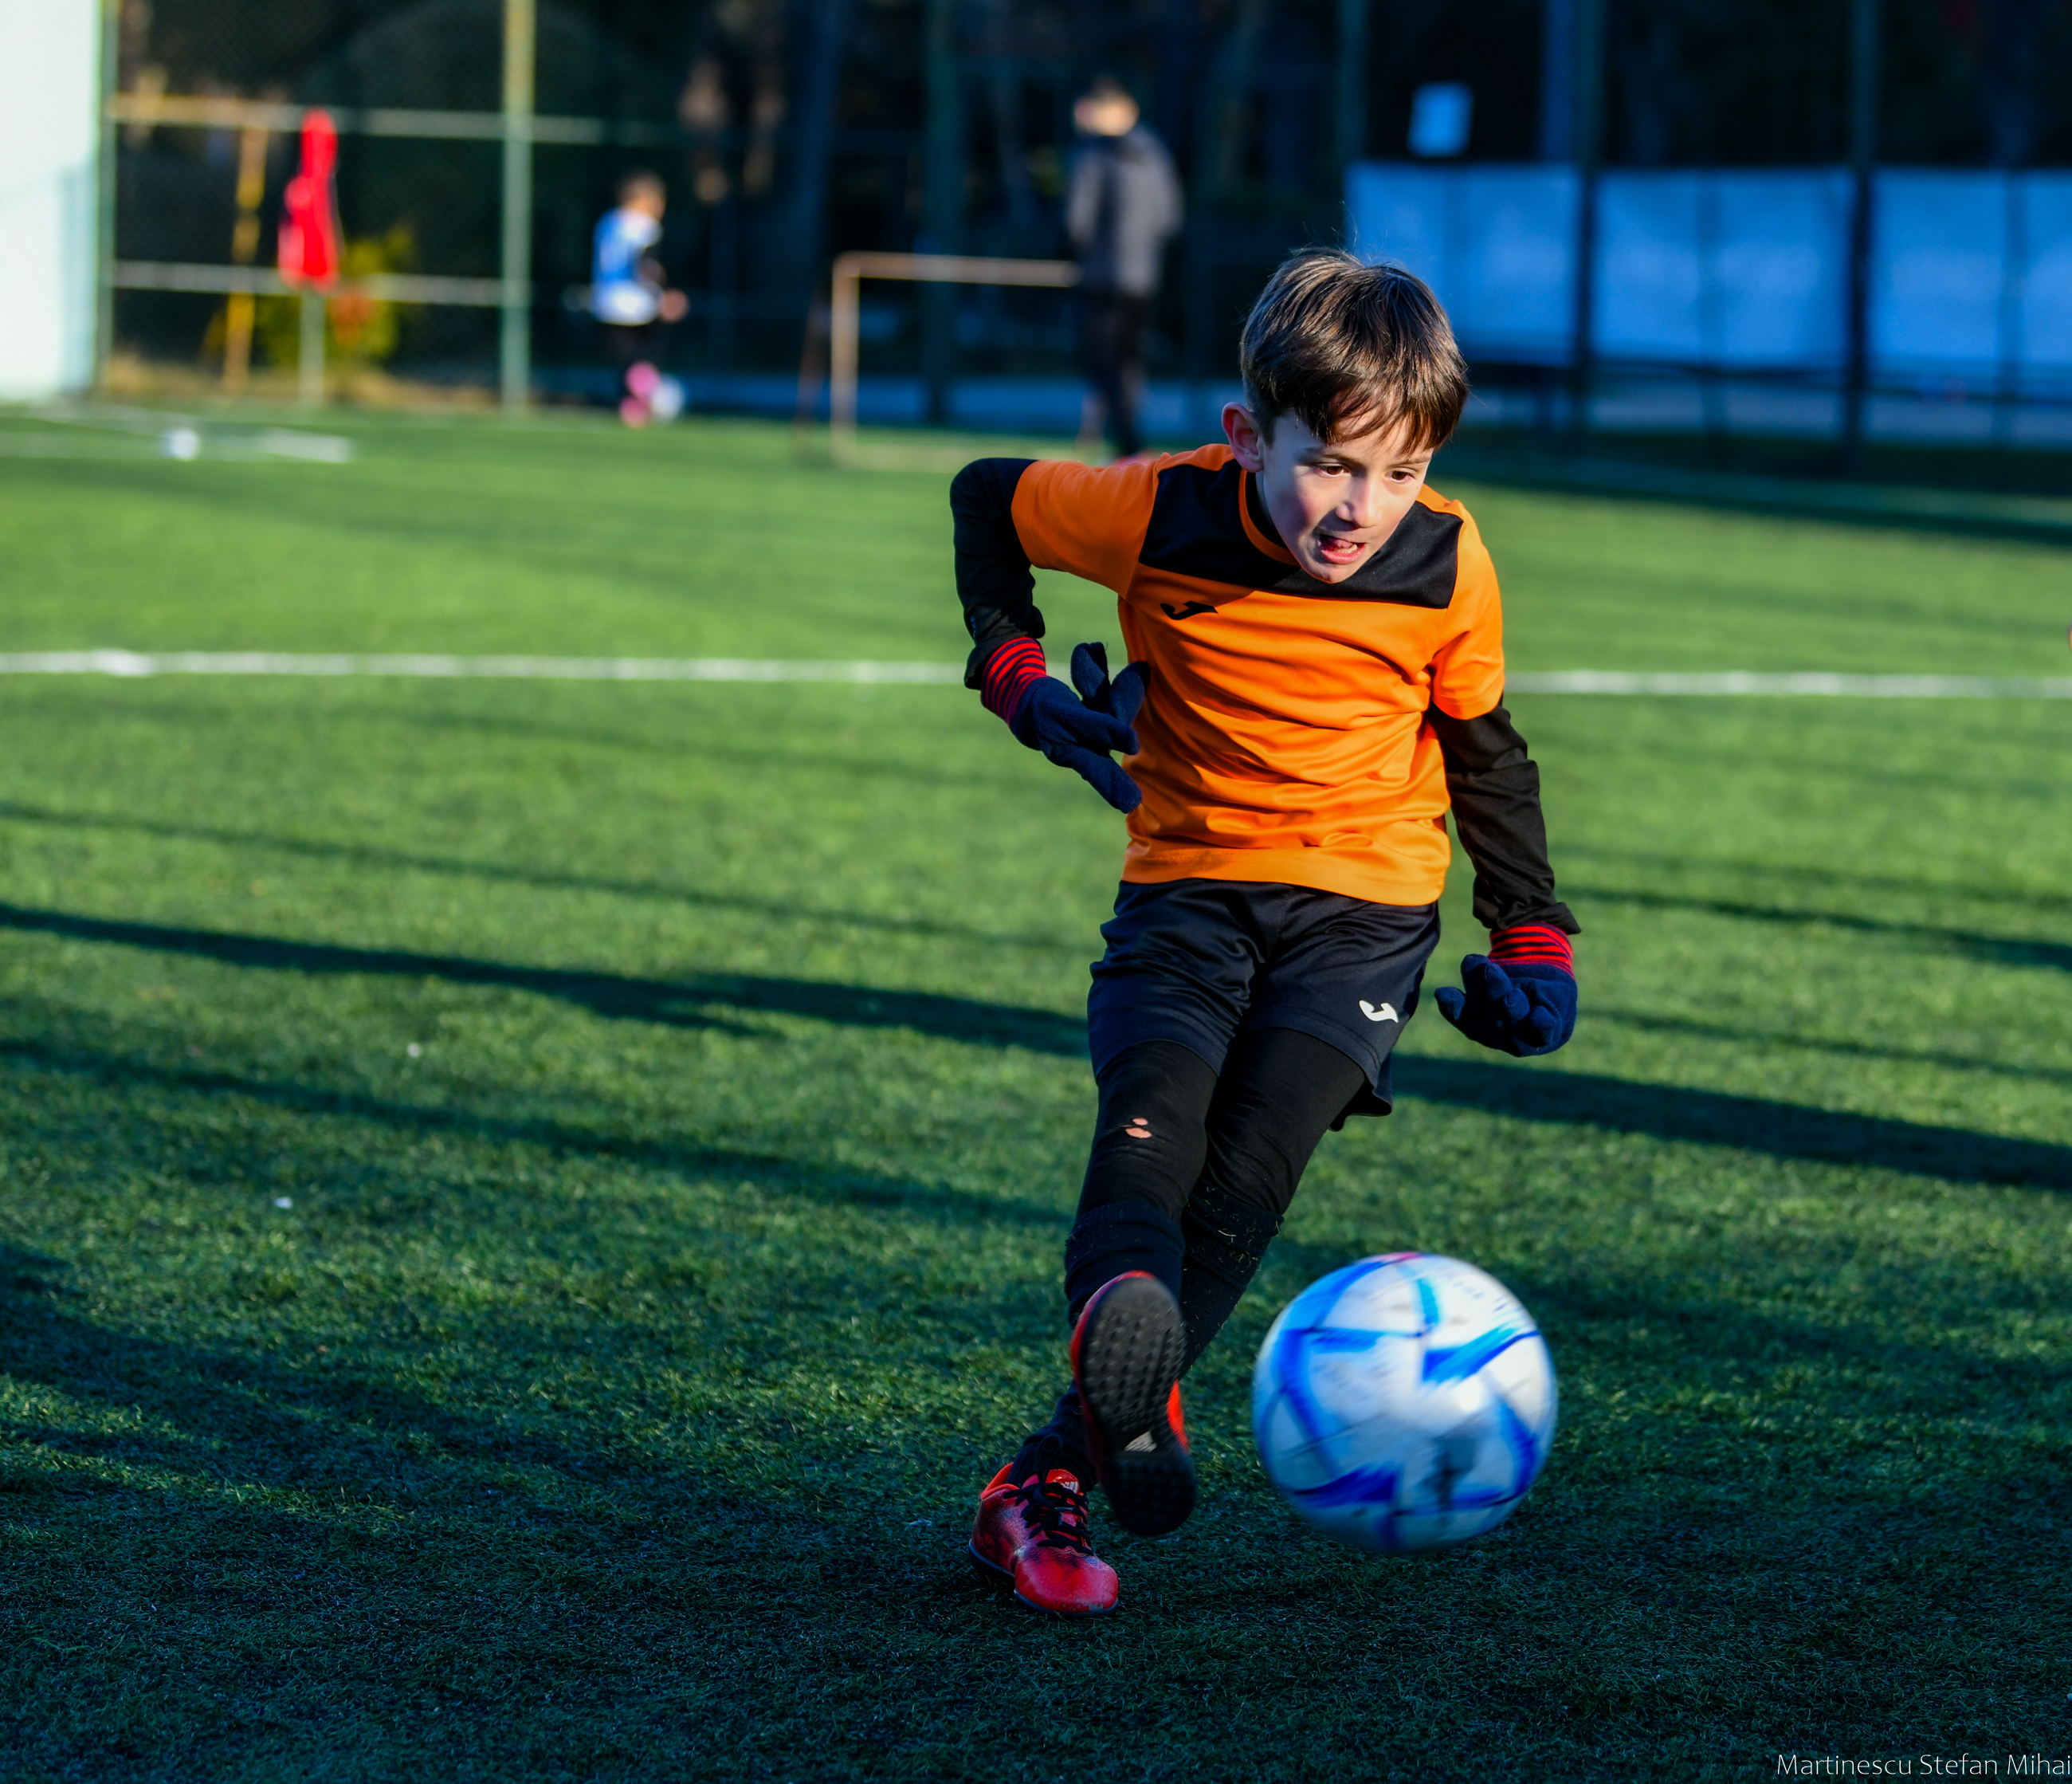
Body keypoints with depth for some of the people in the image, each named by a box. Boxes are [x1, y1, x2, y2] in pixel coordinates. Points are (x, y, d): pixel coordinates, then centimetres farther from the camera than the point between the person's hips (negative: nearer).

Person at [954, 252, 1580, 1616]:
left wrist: (1533, 931, 8)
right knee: (1151, 1120, -26)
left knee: (1256, 1159, -19)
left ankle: (1057, 1477, -16)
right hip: (1192, 879, 1)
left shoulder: (1446, 566, -9)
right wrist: (1014, 669, -1)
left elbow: (1483, 746, 8)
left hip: (1366, 901, -1)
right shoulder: (1161, 518, -14)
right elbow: (989, 496, 7)